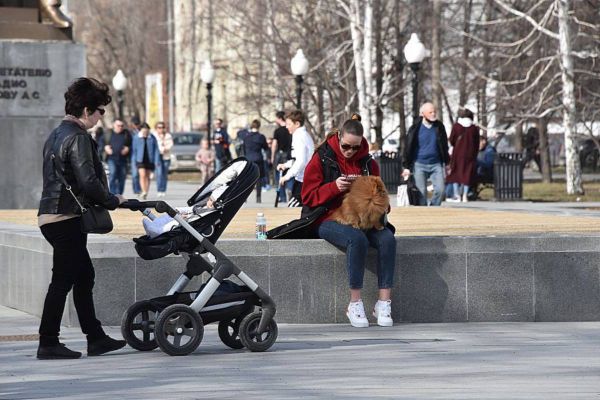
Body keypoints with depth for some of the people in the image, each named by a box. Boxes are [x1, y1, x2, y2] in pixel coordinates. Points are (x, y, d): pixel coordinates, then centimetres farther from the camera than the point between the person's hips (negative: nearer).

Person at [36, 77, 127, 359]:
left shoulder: (56, 135, 16)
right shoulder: (78, 137, -15)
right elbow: (88, 182, -22)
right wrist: (113, 201, -6)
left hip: (51, 216, 10)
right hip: (67, 218, -10)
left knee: (84, 276, 14)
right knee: (62, 281, -5)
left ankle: (95, 338, 18)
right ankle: (48, 343, -2)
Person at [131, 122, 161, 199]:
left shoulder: (152, 138, 0)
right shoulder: (136, 138, -1)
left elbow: (156, 150, 2)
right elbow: (134, 150, 4)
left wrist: (156, 161, -3)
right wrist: (133, 161, 2)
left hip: (150, 160, 1)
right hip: (140, 160, -1)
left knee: (147, 176, 7)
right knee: (142, 175, -15)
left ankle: (146, 194, 14)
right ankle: (144, 192, -23)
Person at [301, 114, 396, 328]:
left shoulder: (367, 162, 10)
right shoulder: (322, 159, 0)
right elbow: (308, 197, -3)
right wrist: (334, 187, -19)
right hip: (329, 219, -4)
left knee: (387, 239, -27)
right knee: (357, 239, -36)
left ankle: (384, 302, -26)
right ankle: (354, 304, -29)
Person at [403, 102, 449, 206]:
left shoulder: (439, 127, 4)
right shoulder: (415, 128, -4)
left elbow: (444, 146, 14)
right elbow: (408, 147, -1)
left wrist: (447, 162, 16)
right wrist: (407, 167, -3)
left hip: (436, 164, 2)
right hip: (420, 165, -2)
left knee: (440, 189, -9)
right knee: (421, 193, -3)